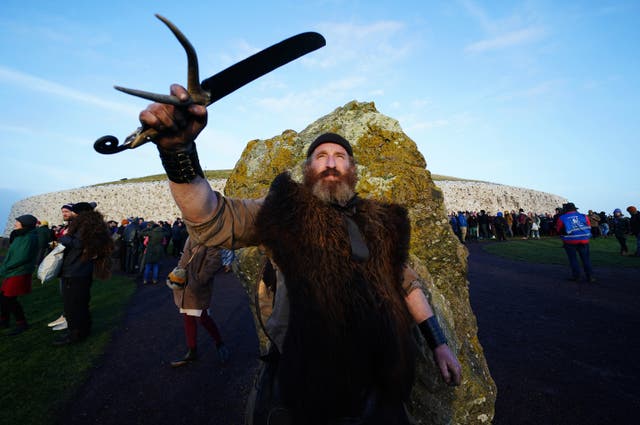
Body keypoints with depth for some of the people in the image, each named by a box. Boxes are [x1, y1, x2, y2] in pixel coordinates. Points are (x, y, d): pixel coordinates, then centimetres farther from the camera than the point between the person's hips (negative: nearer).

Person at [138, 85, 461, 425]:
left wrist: (438, 343, 10)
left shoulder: (378, 221, 5)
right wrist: (178, 151, -34)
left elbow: (406, 282, 12)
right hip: (310, 373, -3)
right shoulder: (287, 213, -7)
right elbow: (212, 221, -19)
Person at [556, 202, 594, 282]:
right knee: (586, 258, 12)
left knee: (573, 259, 9)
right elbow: (589, 227, 13)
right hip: (583, 240, 2)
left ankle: (576, 275, 10)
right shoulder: (583, 216, 4)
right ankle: (590, 276, 12)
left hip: (570, 241, -2)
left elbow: (558, 230, 4)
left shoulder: (562, 218, -3)